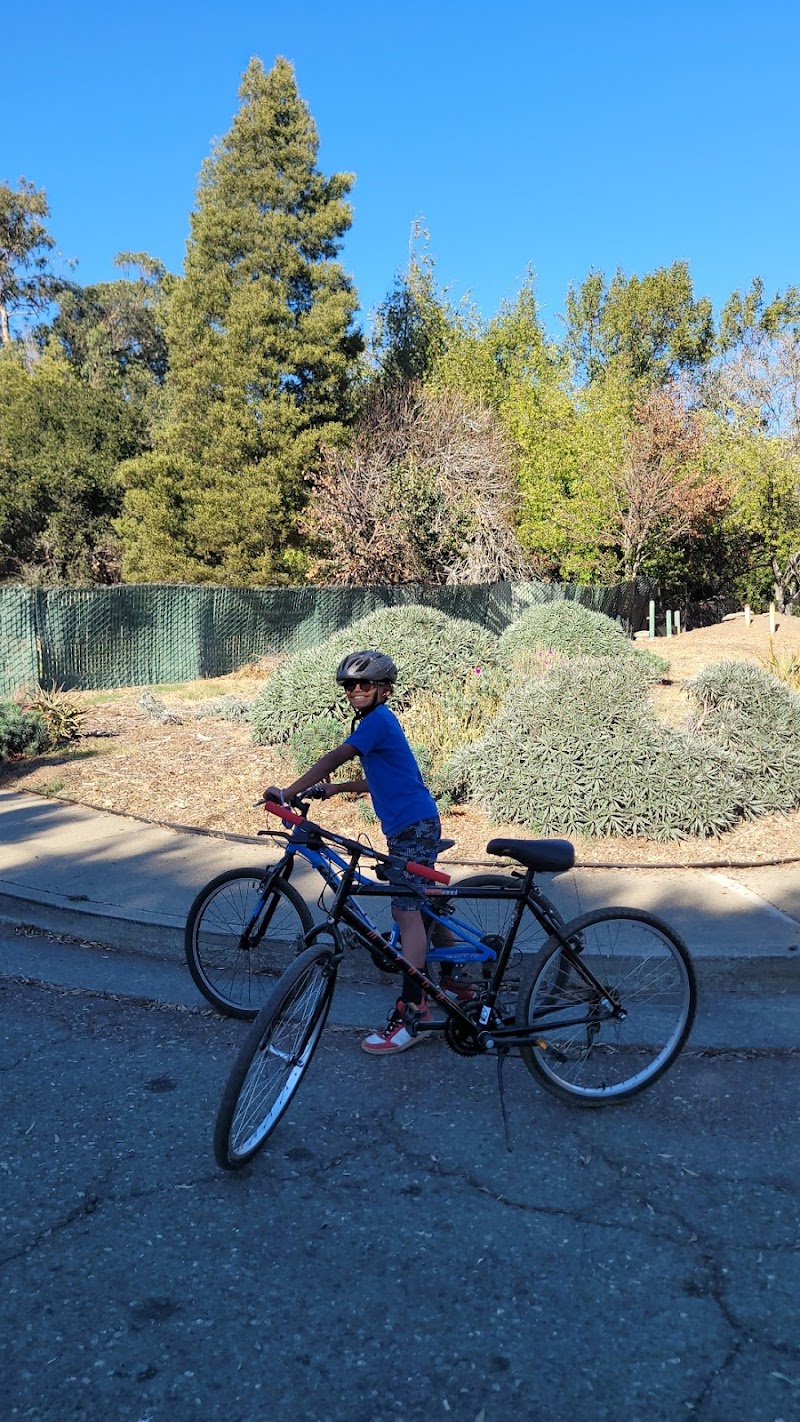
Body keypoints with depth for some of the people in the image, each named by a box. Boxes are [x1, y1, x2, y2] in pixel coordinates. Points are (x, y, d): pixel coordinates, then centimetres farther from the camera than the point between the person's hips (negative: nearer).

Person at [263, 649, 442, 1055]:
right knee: (409, 910, 15)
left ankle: (410, 1016, -8)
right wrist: (335, 789, 15)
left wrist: (286, 793, -23)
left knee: (407, 911, -11)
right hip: (408, 826, 11)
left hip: (414, 826, -11)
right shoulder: (376, 721, 18)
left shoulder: (378, 720, -13)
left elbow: (334, 758, -22)